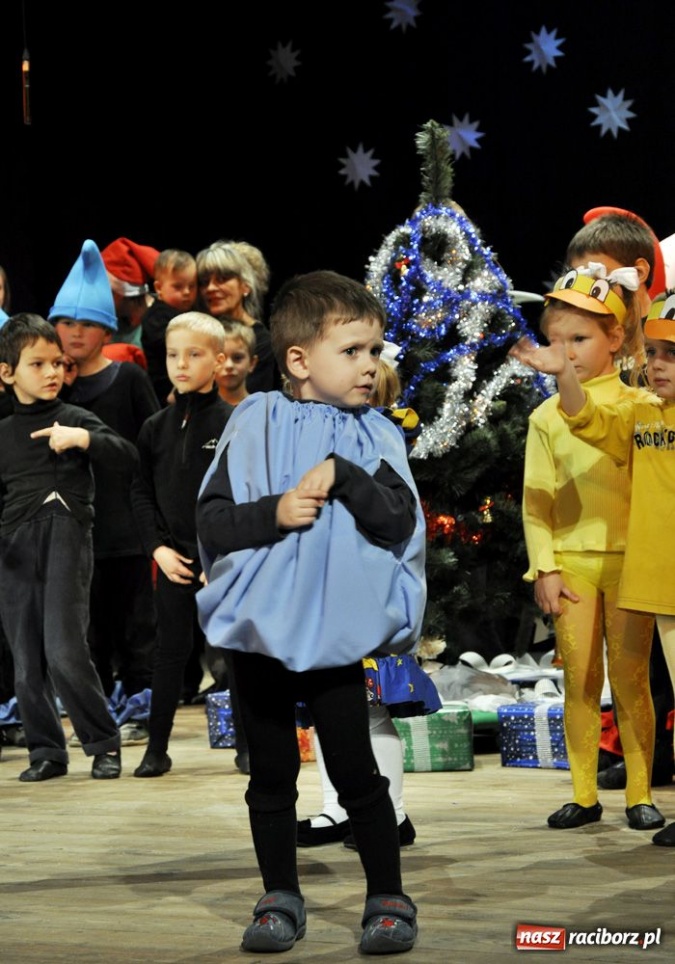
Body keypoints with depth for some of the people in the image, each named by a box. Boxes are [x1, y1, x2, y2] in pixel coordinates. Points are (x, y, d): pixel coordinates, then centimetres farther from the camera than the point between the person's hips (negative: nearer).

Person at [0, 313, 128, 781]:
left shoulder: (74, 419, 4)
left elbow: (126, 456, -8)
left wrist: (83, 439, -23)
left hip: (66, 541, -4)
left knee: (65, 653, -14)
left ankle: (104, 742, 1)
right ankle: (46, 751, 18)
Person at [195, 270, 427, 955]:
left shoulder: (373, 436, 2)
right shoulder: (256, 424, 0)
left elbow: (399, 521, -10)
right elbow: (211, 519, -3)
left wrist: (343, 476, -20)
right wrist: (274, 512, -18)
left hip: (337, 636, -1)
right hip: (259, 632, 1)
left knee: (355, 772, 1)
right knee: (271, 775, 11)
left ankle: (388, 899, 12)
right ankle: (280, 898, 23)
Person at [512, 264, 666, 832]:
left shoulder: (640, 406, 3)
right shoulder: (547, 416, 7)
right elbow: (537, 499, 5)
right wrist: (545, 567, -2)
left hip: (629, 556, -2)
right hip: (570, 558, 2)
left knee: (630, 678, 1)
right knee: (580, 680, 3)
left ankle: (639, 795, 8)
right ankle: (584, 796, 10)